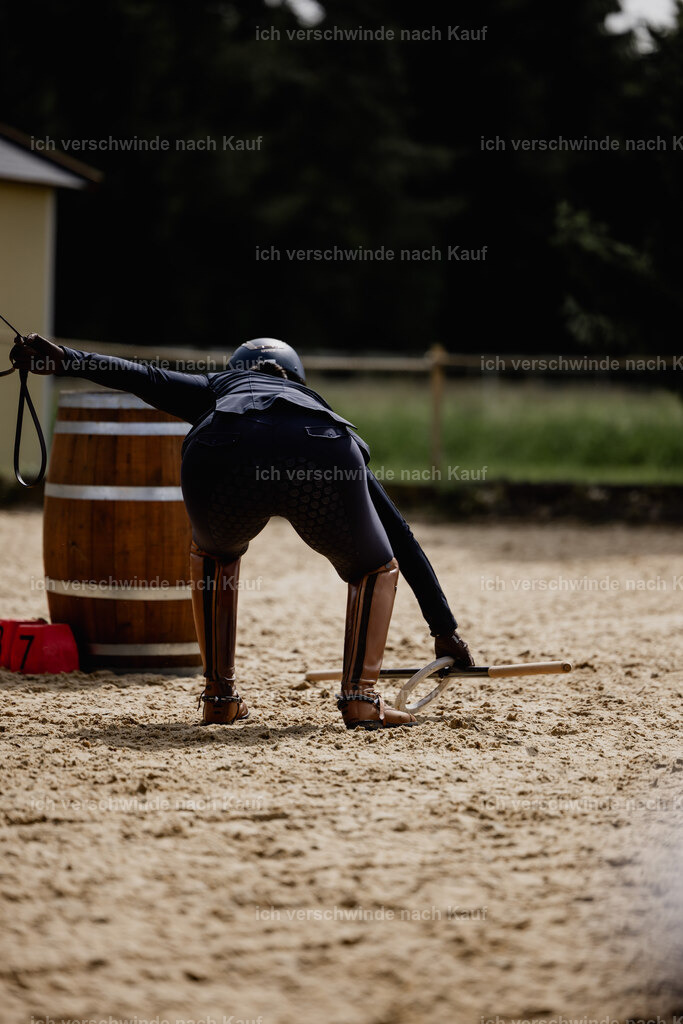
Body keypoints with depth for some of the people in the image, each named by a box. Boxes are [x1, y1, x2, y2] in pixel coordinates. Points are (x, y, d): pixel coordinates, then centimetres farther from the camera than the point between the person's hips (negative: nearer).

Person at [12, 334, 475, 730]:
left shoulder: (219, 389, 43)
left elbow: (149, 378, 21)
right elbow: (402, 536, 44)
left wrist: (68, 360, 14)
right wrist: (445, 628, 48)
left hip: (223, 464, 0)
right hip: (323, 465, 0)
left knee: (214, 551, 35)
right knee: (376, 570, 29)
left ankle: (220, 698, 30)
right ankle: (362, 697, 9)